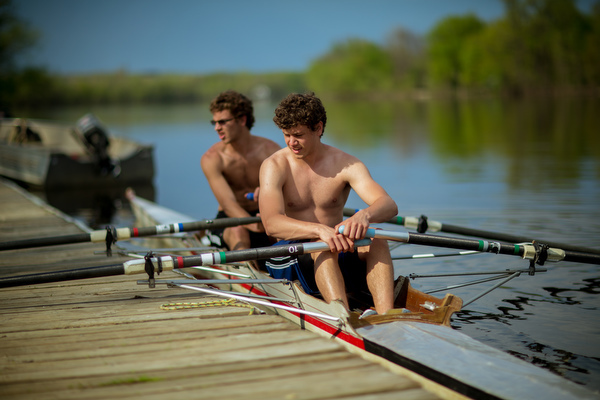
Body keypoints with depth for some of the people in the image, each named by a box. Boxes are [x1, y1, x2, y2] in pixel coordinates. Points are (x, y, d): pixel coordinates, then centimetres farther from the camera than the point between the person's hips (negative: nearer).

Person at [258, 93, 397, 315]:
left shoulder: (346, 165, -2)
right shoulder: (275, 166, -6)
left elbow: (389, 205, -17)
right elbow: (271, 224, -23)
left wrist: (365, 215, -43)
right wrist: (320, 230, -41)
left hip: (339, 258, 3)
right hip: (289, 254, -2)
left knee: (376, 238, -26)